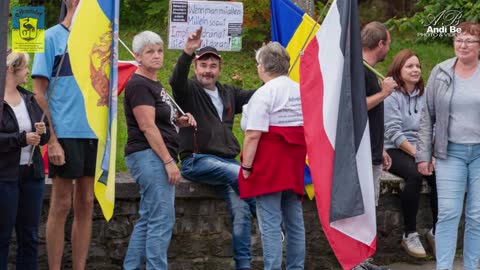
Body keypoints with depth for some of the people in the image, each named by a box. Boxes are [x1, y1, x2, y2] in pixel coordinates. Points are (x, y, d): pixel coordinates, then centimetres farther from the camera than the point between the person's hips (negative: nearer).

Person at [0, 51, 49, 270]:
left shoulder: (29, 99, 14)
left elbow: (44, 137, 18)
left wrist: (42, 132, -3)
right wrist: (22, 138, -20)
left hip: (32, 174, 6)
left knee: (29, 236, 8)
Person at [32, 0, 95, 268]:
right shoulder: (52, 38, -3)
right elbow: (39, 93, -6)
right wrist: (52, 140, -13)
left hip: (94, 135, 6)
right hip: (65, 133, -5)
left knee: (86, 205, 7)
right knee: (62, 204, -2)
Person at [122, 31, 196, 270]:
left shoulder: (155, 85, 19)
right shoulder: (138, 85, -11)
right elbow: (147, 126, -17)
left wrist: (179, 121, 8)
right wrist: (169, 161, -20)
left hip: (158, 158, 10)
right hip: (148, 156, -10)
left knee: (147, 220, 11)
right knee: (162, 220, -13)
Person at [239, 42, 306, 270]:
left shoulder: (264, 93, -11)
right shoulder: (300, 90, 13)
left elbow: (253, 135, -17)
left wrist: (246, 166, -13)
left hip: (269, 164, -8)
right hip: (294, 162, 8)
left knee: (269, 222, -7)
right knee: (294, 219, 12)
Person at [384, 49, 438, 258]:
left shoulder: (424, 96, 12)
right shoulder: (391, 96, -3)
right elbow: (394, 132, -11)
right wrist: (417, 154, -17)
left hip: (421, 150, 4)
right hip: (395, 150, -4)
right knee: (414, 176, -33)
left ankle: (436, 231, -7)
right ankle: (409, 234, -20)